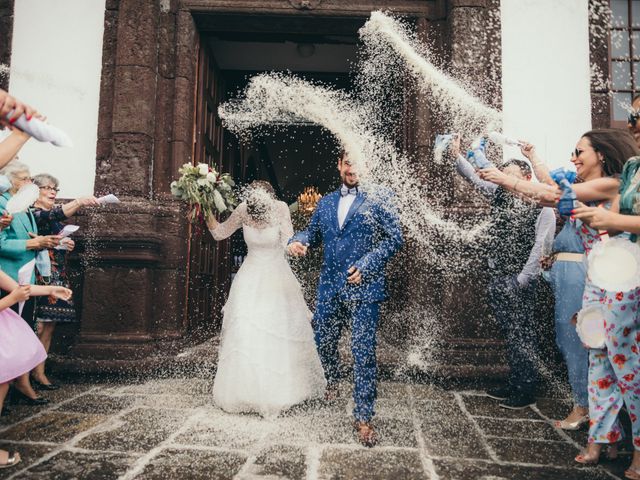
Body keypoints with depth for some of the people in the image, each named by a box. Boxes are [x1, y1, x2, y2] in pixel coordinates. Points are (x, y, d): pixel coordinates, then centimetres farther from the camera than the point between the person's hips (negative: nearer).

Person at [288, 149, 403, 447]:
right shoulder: (326, 203, 15)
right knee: (323, 342, 18)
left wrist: (366, 265, -15)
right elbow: (313, 233, 20)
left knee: (363, 352, -4)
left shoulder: (379, 198, -1)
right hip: (329, 287, 5)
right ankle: (332, 382, 49)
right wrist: (298, 241, -4)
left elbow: (394, 238, -5)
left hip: (364, 287, -5)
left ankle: (363, 417, 9)